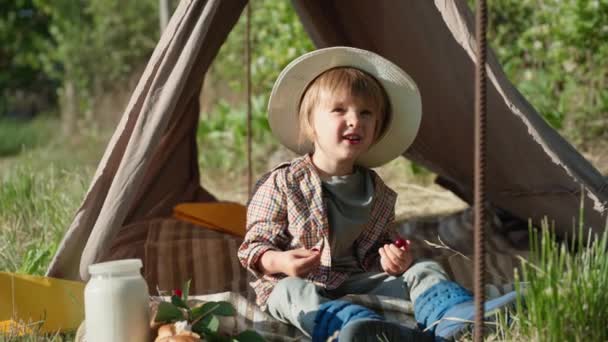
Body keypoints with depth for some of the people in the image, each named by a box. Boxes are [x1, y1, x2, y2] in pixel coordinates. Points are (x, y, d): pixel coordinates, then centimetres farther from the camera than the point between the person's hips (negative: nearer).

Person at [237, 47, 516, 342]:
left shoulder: (378, 194, 11)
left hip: (356, 284, 4)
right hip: (295, 283, -4)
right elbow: (255, 244, -2)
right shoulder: (281, 184, -2)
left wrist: (393, 260, -5)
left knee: (422, 271, -13)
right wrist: (280, 261, -25)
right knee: (293, 292, -39)